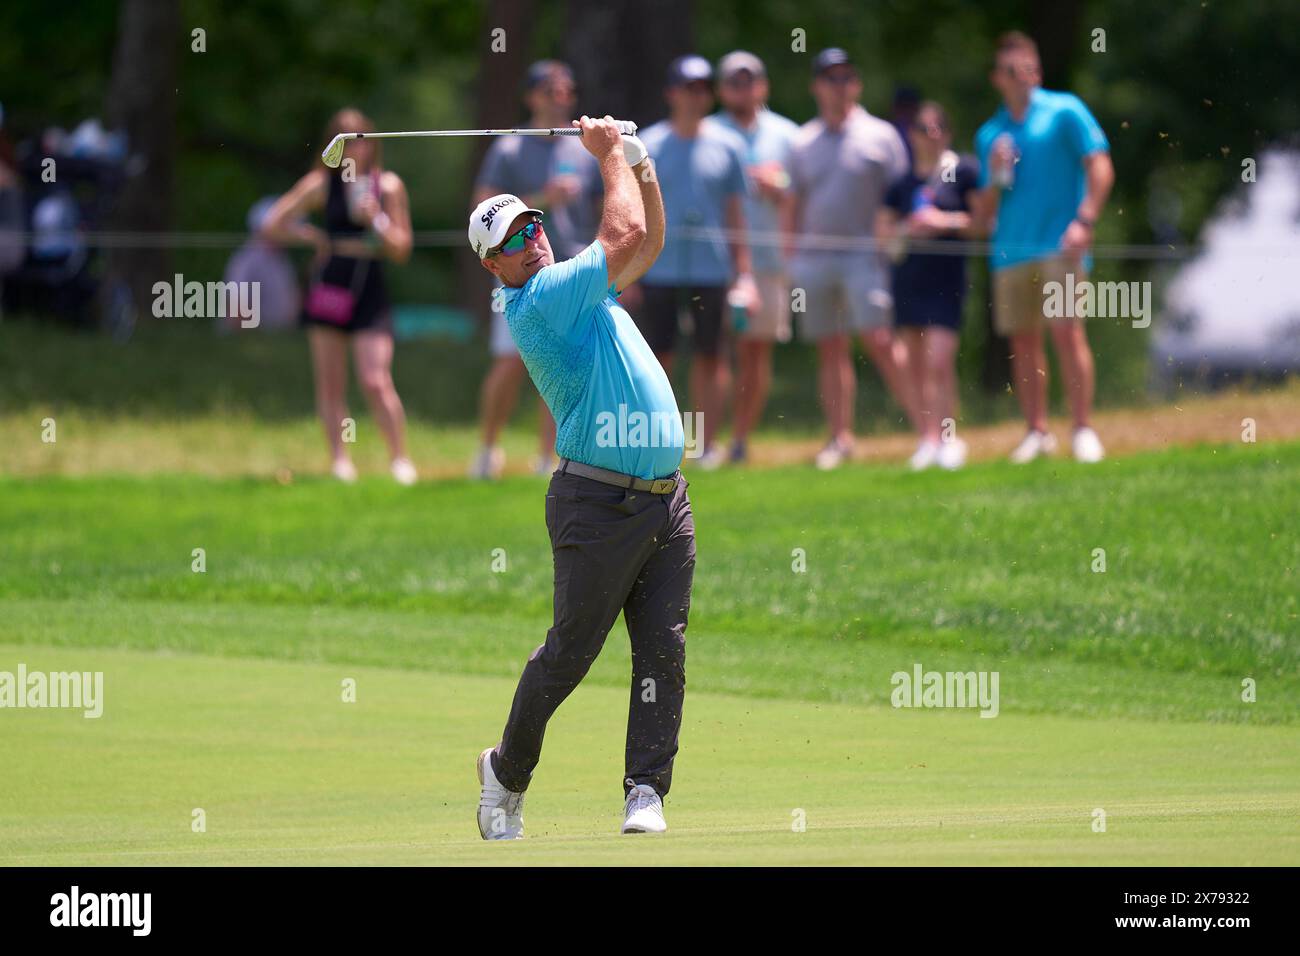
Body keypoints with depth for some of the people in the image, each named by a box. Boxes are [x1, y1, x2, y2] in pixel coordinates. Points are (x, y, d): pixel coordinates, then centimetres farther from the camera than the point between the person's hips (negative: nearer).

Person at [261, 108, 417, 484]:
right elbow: (271, 226, 4)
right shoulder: (322, 184, 2)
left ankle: (400, 459, -3)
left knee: (376, 382, -11)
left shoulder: (388, 185, 3)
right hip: (328, 287, 1)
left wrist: (377, 220, -12)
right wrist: (310, 234, -3)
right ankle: (339, 459, 8)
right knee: (330, 385, 2)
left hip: (369, 289, -1)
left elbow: (401, 249, 2)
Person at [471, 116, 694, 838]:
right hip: (601, 503, -8)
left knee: (664, 650, -2)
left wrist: (639, 165, 13)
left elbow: (650, 241, 28)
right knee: (570, 651, -1)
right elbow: (627, 235, -14)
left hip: (666, 501, 8)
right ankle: (507, 773, 18)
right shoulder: (538, 303, -11)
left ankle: (646, 792, -3)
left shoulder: (583, 286, 17)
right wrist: (611, 155, -1)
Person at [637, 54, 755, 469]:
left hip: (711, 268, 0)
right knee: (655, 360, 1)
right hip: (658, 269, 0)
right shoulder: (648, 146, 5)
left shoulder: (727, 145, 7)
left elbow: (736, 212, 9)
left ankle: (708, 446, 4)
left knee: (709, 358, 1)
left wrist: (743, 271, 5)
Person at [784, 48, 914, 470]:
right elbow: (793, 204, 18)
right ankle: (840, 436, 8)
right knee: (831, 350, 4)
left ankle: (921, 418, -11)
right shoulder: (803, 142, 14)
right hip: (813, 257, 4)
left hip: (866, 254, -3)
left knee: (879, 339, -15)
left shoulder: (880, 135, 5)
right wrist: (789, 259, 10)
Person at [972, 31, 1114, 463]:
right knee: (1023, 341, 4)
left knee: (1067, 331, -13)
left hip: (1059, 245, -5)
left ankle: (1083, 429, -10)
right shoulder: (990, 133, 15)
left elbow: (1100, 168, -4)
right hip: (1011, 249, 5)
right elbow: (984, 213, 16)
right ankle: (1037, 431, 12)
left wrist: (1085, 220, -15)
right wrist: (996, 177, -4)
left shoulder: (1065, 111, 2)